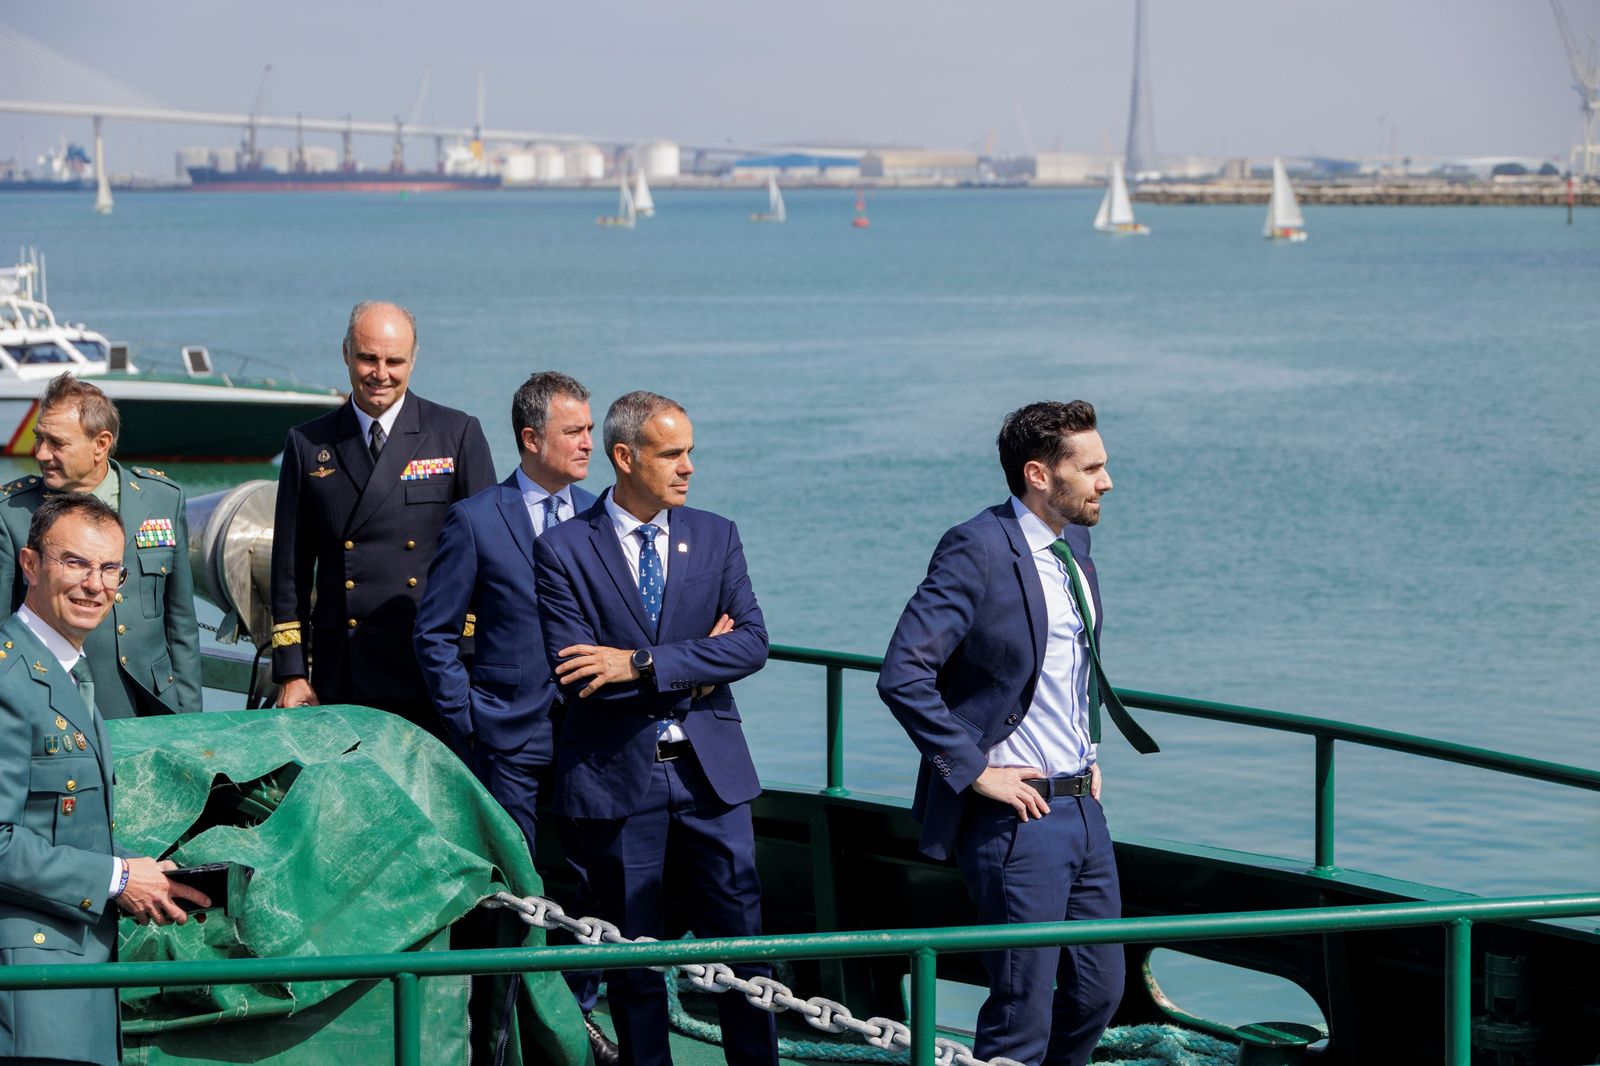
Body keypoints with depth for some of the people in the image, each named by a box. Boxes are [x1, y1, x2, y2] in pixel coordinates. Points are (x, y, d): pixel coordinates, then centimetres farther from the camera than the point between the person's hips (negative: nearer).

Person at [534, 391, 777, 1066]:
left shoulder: (715, 537, 7)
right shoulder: (563, 550, -4)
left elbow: (752, 643, -6)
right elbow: (574, 675, -13)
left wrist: (641, 665, -16)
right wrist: (693, 671, -10)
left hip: (710, 774, 2)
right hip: (615, 778, -2)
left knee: (740, 941, 3)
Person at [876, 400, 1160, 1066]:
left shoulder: (1073, 543, 10)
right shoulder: (977, 550, -16)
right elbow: (902, 676, -23)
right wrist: (976, 770, -19)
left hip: (1083, 808, 8)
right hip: (1018, 813, -8)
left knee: (1098, 993, 14)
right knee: (1022, 1012, -4)